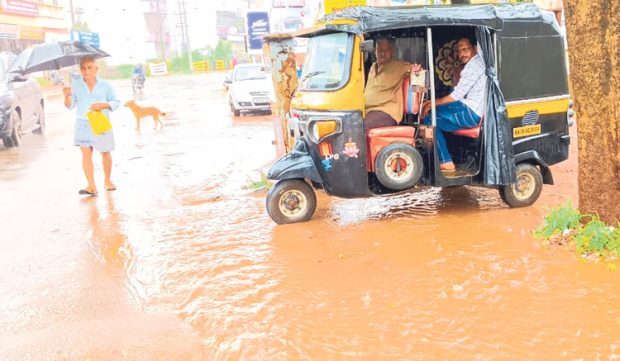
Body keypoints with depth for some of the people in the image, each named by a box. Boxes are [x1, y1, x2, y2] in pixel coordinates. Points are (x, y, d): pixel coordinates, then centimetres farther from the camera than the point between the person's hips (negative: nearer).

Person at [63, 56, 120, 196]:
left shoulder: (105, 85, 0)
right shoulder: (75, 84, 3)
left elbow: (116, 102, 3)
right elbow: (70, 106, 3)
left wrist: (103, 105, -15)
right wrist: (67, 96, -18)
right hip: (83, 124, 1)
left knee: (105, 152, 9)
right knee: (86, 154, -5)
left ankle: (108, 180, 29)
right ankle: (91, 186, -5)